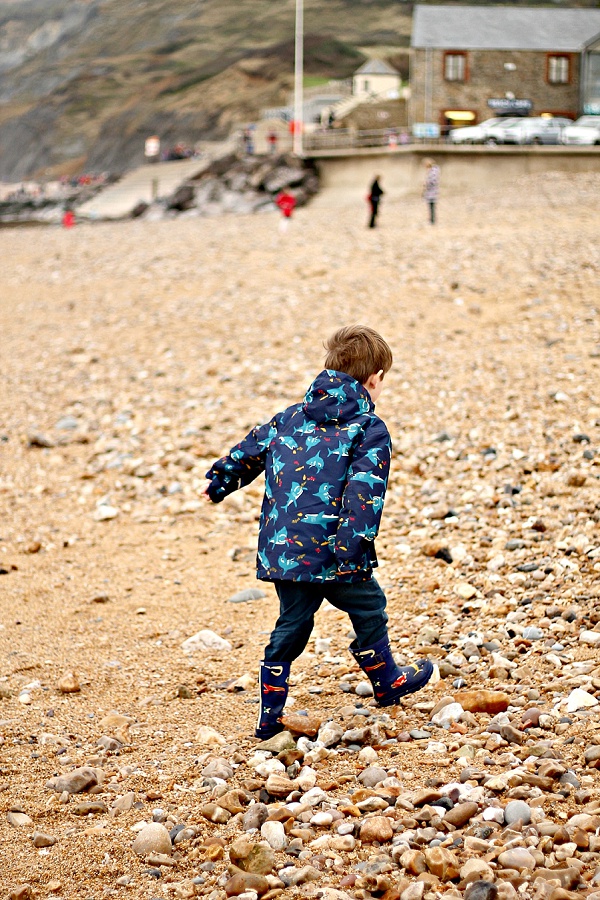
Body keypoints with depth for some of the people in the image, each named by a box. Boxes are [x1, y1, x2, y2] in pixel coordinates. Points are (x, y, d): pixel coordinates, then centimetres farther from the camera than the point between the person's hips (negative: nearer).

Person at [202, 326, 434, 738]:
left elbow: (251, 450, 25)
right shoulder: (370, 429, -4)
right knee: (368, 607, 18)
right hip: (330, 549, -6)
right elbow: (364, 489, -17)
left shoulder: (290, 418, 15)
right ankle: (387, 682, 35)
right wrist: (354, 546, -22)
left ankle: (271, 716, 17)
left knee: (292, 625, 16)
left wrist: (219, 483, 41)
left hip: (281, 547, 6)